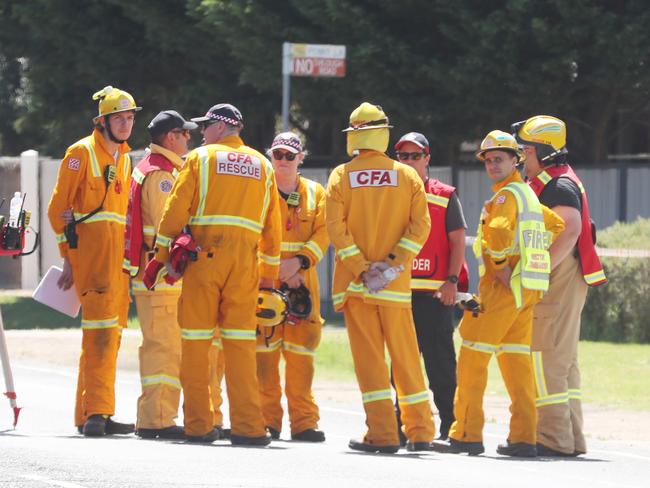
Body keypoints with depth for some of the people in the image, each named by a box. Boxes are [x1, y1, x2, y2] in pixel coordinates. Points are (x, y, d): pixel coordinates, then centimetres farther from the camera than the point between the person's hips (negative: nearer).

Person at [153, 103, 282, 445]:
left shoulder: (201, 158, 4)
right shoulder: (262, 165, 15)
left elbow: (176, 209, -1)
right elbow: (272, 225, 16)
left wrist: (164, 255, 4)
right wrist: (269, 272, 21)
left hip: (204, 254, -3)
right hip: (244, 260, 3)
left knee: (197, 340, 3)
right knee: (240, 343, 3)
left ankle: (198, 425, 3)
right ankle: (248, 426, -4)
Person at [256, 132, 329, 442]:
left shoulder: (316, 193, 15)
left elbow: (323, 233, 4)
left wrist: (299, 261, -12)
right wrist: (274, 268, -12)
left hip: (302, 281, 2)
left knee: (301, 350, 0)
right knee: (264, 349, -7)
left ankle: (303, 421, 3)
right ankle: (267, 420, -2)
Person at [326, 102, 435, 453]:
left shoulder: (341, 176, -1)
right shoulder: (408, 176, 4)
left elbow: (336, 227, -8)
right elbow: (420, 226, -4)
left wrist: (361, 269, -9)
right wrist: (394, 264, -8)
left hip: (354, 282, -2)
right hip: (396, 285, 2)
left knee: (368, 356, 0)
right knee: (405, 355, 10)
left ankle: (382, 434, -5)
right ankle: (420, 432, 14)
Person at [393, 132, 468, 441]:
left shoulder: (445, 197, 5)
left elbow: (458, 241, 1)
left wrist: (452, 280, -10)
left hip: (435, 292, -4)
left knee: (440, 360, -6)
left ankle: (449, 425, -3)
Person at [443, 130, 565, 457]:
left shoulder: (507, 195, -11)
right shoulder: (528, 195, 18)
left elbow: (499, 231, -30)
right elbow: (557, 225, 31)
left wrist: (501, 266, -16)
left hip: (503, 286, -9)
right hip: (527, 289, 9)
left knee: (473, 356, -3)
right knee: (516, 360, 9)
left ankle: (467, 433, -4)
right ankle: (523, 438, 4)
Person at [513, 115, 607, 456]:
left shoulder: (560, 185, -12)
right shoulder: (544, 183, 21)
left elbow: (570, 230, -25)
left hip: (559, 279, -11)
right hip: (559, 283, 11)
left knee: (547, 359, -12)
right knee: (563, 361, 12)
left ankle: (554, 438, -14)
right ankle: (571, 438, 16)